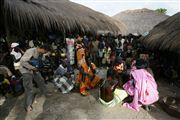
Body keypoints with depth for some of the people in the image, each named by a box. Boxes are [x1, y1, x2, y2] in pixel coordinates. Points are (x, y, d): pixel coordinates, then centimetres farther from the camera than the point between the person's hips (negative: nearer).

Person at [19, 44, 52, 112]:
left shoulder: (40, 53, -4)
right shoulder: (30, 51, -30)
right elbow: (22, 61, -32)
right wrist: (32, 68, -28)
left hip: (34, 69, 8)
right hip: (26, 70, -8)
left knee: (41, 80, 16)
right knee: (29, 88, -4)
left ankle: (45, 92, 39)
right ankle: (28, 105, 11)